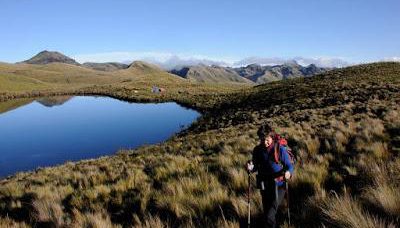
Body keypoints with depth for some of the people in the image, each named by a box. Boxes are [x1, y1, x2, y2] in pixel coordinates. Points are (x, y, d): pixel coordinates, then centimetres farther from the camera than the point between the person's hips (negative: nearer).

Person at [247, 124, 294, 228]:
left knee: (270, 215, -13)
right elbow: (255, 167, 6)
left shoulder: (280, 149, -14)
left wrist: (288, 172, -30)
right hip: (264, 186, 4)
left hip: (278, 186, -4)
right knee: (267, 214, 18)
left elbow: (289, 166, -8)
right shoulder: (257, 150, -4)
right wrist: (251, 168, -17)